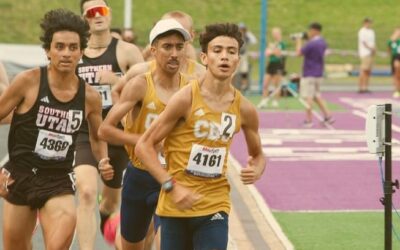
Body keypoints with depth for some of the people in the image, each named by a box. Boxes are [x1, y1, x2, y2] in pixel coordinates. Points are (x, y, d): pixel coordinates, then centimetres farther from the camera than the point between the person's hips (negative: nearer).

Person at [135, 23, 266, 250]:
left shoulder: (244, 109, 0)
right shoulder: (186, 99, -11)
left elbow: (258, 154, 18)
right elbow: (144, 146, -9)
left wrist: (256, 171, -6)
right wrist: (172, 187, -18)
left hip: (215, 206, 2)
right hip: (176, 205, -2)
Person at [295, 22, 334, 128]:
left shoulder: (311, 44, -21)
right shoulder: (322, 42, 7)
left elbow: (299, 53, -17)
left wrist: (299, 41, -2)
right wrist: (306, 39, 11)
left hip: (309, 74, -9)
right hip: (319, 73, 9)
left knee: (308, 97, -2)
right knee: (316, 96, 19)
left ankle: (308, 120, -1)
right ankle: (328, 116, 15)